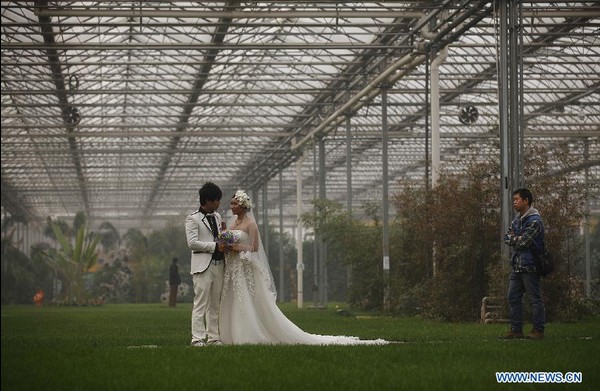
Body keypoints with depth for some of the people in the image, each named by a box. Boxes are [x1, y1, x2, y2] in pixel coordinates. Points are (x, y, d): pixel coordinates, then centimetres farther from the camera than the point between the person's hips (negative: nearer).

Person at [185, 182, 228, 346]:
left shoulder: (218, 217, 17)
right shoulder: (193, 219, -4)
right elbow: (192, 243, -13)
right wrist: (215, 246, -15)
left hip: (218, 264, 7)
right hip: (203, 265, -7)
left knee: (215, 304, 8)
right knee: (200, 303, -10)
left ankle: (213, 337, 12)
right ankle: (198, 338, -11)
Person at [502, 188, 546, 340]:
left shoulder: (534, 221, -13)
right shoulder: (517, 220, 16)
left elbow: (523, 242, -19)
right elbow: (507, 238, 9)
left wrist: (513, 239, -1)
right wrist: (518, 240, -9)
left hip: (529, 266, -9)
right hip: (517, 265, 9)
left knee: (535, 299, -2)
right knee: (513, 298, 10)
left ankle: (538, 330, 2)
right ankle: (516, 330, 16)